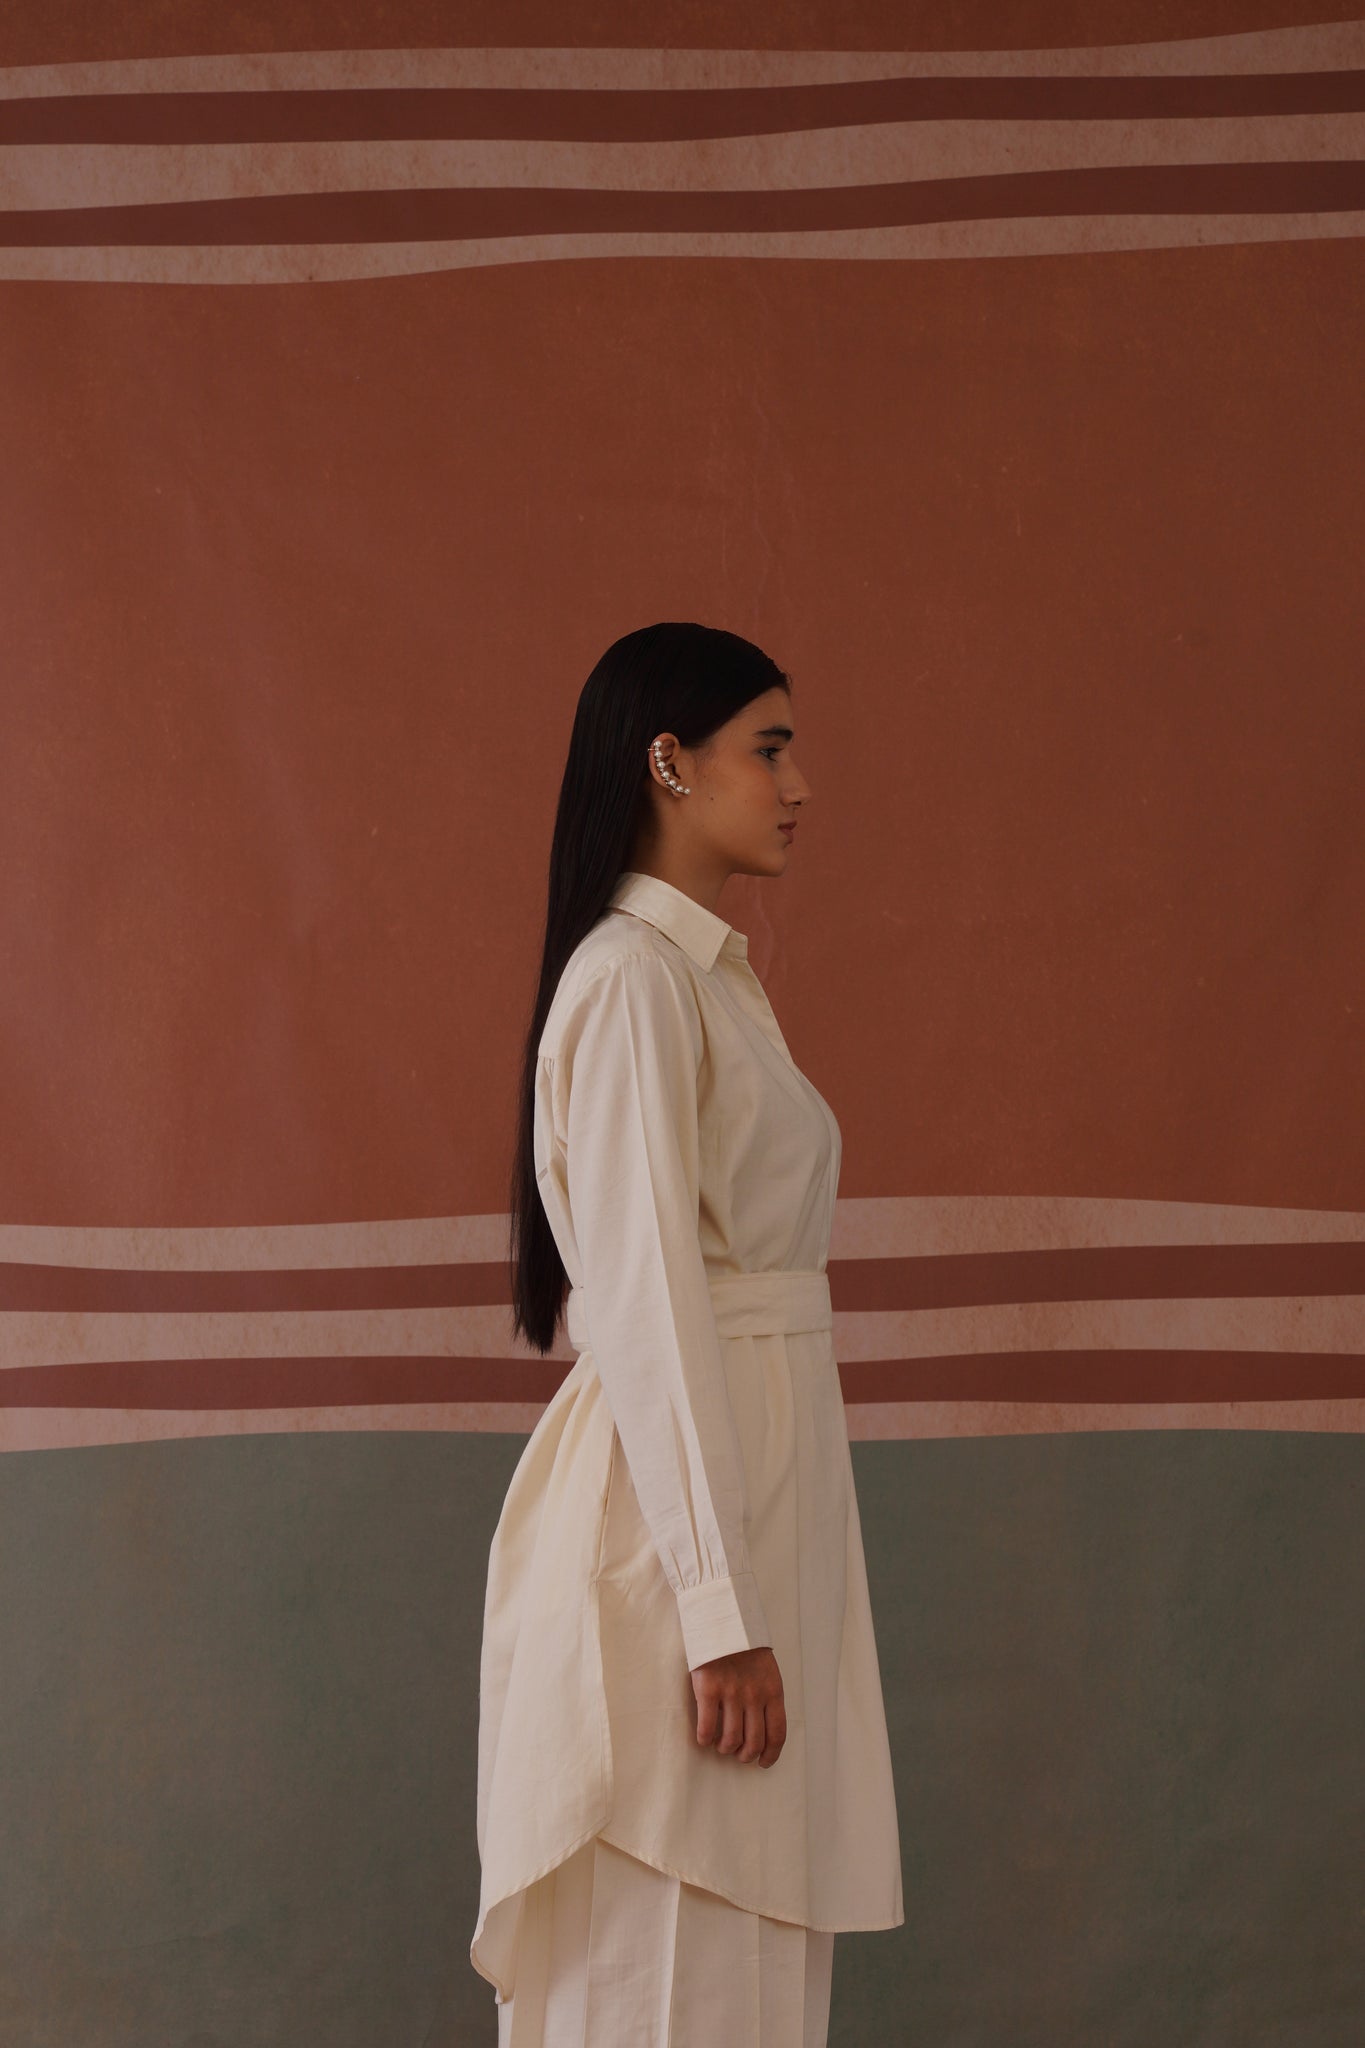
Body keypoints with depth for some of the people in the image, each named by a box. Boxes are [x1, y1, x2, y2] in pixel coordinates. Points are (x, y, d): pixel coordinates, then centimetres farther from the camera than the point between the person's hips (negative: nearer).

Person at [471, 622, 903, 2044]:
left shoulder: (712, 971, 17)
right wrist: (720, 1606, -22)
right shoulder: (633, 978, -13)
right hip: (678, 1501, -10)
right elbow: (646, 1298, -19)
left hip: (760, 1476, 10)